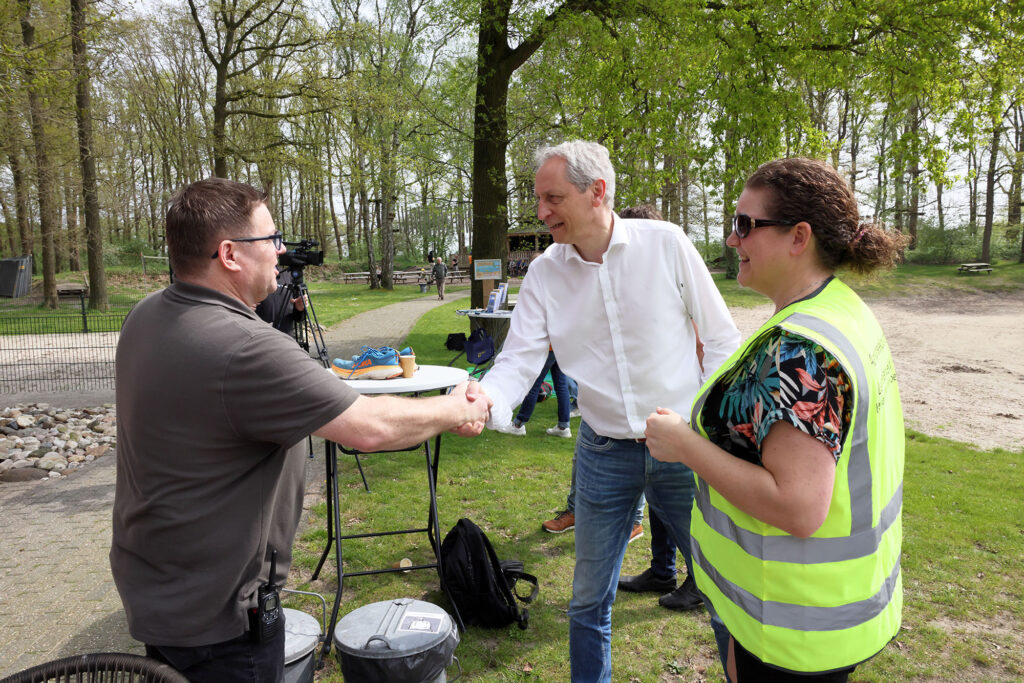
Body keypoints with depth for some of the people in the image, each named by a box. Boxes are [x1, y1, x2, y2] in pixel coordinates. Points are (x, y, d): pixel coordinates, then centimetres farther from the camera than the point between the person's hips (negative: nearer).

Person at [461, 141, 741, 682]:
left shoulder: (666, 244, -9)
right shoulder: (543, 274, -2)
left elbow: (720, 338, -3)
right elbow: (519, 359, -8)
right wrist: (483, 400, -29)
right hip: (603, 453, 2)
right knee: (589, 598, 15)